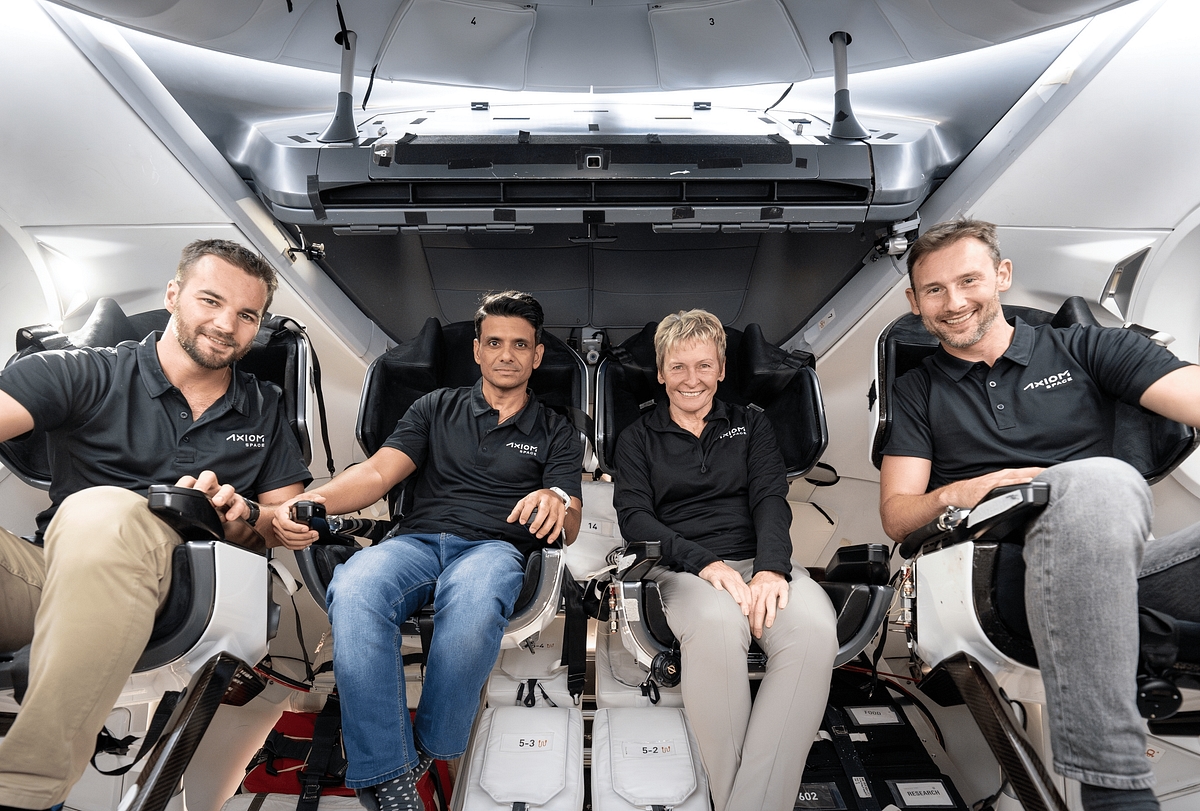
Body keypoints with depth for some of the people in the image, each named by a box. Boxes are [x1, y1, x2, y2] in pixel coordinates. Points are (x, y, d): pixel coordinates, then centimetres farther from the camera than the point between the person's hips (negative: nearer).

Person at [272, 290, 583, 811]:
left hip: (494, 548, -1)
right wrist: (315, 500, -14)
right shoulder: (437, 408, 21)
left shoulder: (554, 433, 17)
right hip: (416, 541, 2)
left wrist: (558, 503, -21)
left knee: (474, 601, -39)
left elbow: (569, 529, 6)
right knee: (354, 589, -34)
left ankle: (429, 749, -14)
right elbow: (378, 472, 8)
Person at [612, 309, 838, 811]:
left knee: (814, 627, -33)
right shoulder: (638, 438, 16)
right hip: (682, 568, -2)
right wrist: (705, 562, -16)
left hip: (760, 560, 2)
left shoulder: (751, 425, 21)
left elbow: (770, 499, 6)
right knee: (717, 623, -39)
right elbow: (634, 517, 1)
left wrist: (771, 568, -16)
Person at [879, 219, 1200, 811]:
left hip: (1125, 567, 1)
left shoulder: (1084, 350, 16)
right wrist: (955, 494, -12)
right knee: (1098, 479, -33)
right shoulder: (917, 393, 17)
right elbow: (895, 517, 10)